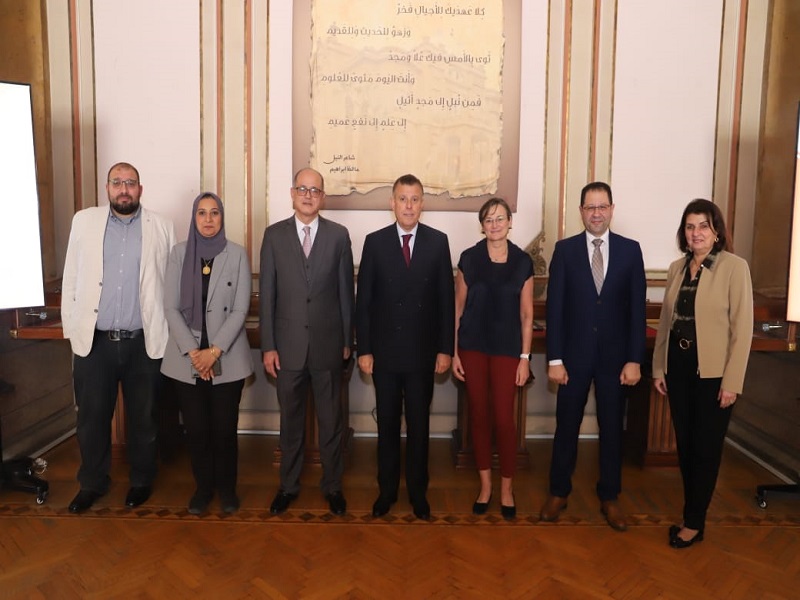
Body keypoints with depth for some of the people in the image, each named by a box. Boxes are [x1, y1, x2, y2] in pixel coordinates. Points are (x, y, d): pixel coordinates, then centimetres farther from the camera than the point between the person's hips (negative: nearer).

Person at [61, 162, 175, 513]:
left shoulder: (161, 227, 2)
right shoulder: (84, 221, 6)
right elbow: (71, 279, 8)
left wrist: (168, 336, -3)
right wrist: (71, 328, 3)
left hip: (143, 343, -1)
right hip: (93, 341, 1)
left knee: (142, 418, 12)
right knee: (91, 418, 12)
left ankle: (141, 481, 32)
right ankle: (92, 483, 33)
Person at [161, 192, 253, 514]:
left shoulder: (237, 254, -2)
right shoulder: (179, 253, 2)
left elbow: (240, 309, -6)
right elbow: (171, 307, -2)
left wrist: (214, 351, -14)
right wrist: (193, 352, -11)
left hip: (227, 358, -1)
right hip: (186, 358, 1)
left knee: (224, 428, 5)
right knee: (196, 429, 8)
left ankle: (226, 487, 27)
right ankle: (203, 486, 30)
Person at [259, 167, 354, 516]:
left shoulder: (339, 235, 1)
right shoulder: (274, 235, 1)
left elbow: (346, 291, 2)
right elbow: (267, 294, 1)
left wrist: (348, 341, 2)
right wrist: (268, 346, -3)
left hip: (327, 343, 0)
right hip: (288, 343, 1)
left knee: (331, 420, 10)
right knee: (291, 420, 14)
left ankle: (332, 486, 27)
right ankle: (289, 485, 31)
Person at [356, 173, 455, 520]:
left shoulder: (438, 242, 0)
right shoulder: (375, 242, -1)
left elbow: (446, 299, 0)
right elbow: (363, 300, -1)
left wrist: (445, 348, -3)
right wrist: (363, 349, -5)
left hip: (422, 352, 0)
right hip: (384, 351, 0)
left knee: (419, 426, 11)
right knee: (387, 425, 12)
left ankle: (418, 493, 26)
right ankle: (387, 490, 28)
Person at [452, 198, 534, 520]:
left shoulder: (522, 261, 1)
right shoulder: (468, 258, 1)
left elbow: (526, 314, 3)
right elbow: (458, 308, 3)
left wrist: (525, 356, -2)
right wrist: (453, 352, 0)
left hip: (507, 348, -1)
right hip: (473, 346, 1)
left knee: (504, 418, 0)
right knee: (479, 415, 8)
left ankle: (506, 488, 18)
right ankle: (485, 484, 24)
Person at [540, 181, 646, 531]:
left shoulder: (630, 250, 2)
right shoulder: (565, 249, -1)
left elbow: (637, 308, 0)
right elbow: (555, 307, -4)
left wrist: (635, 359, -5)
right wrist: (554, 358, -8)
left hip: (615, 356, 1)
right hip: (574, 354, -1)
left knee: (612, 428, 11)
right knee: (566, 426, 9)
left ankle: (609, 498, 28)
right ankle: (559, 492, 26)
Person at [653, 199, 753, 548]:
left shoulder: (734, 267, -9)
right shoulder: (676, 268, 7)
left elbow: (742, 328, -11)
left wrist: (731, 382, -13)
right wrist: (658, 367, 9)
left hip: (713, 372, -5)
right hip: (678, 368, 5)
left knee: (706, 448, 7)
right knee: (684, 444, 13)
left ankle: (694, 522, 21)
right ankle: (694, 513, 29)